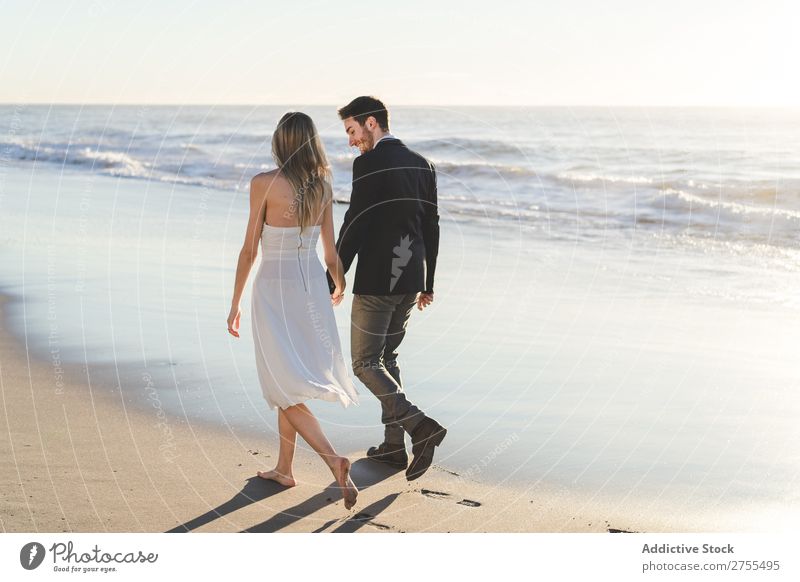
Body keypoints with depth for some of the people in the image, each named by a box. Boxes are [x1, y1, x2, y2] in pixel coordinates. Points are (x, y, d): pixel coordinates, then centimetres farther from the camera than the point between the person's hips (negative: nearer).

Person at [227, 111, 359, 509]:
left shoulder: (264, 184, -12)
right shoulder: (323, 187, 1)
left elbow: (250, 250, -9)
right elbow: (331, 252, 6)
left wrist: (235, 302, 1)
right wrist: (340, 286, 27)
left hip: (273, 291, -5)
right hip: (312, 287, 5)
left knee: (286, 388, -1)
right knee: (290, 379, 18)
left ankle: (334, 461, -18)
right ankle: (284, 468, 26)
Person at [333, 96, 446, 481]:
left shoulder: (368, 164, -13)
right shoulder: (422, 165, 9)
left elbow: (355, 226, -16)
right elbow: (431, 229, 12)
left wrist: (333, 281, -10)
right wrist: (427, 283, 19)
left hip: (376, 281, -8)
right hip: (410, 281, 8)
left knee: (365, 363, 3)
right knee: (386, 357, 19)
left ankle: (420, 427, -12)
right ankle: (394, 445, 20)